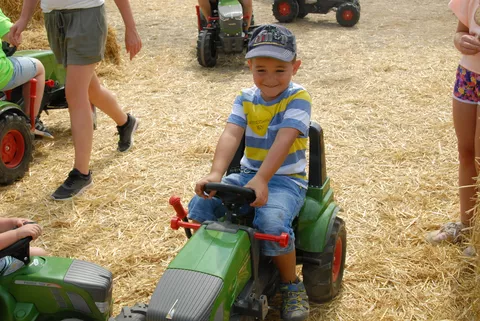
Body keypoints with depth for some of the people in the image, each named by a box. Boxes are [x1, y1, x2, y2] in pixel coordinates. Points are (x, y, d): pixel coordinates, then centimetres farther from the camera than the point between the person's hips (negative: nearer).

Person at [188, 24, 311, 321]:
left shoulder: (298, 98, -11)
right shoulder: (246, 99, 4)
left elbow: (283, 140, -25)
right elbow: (231, 135, -12)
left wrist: (261, 180, -38)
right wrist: (215, 174, -29)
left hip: (287, 179, -5)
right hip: (247, 174, 5)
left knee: (272, 222, -33)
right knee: (200, 205, -14)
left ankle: (292, 285, -5)